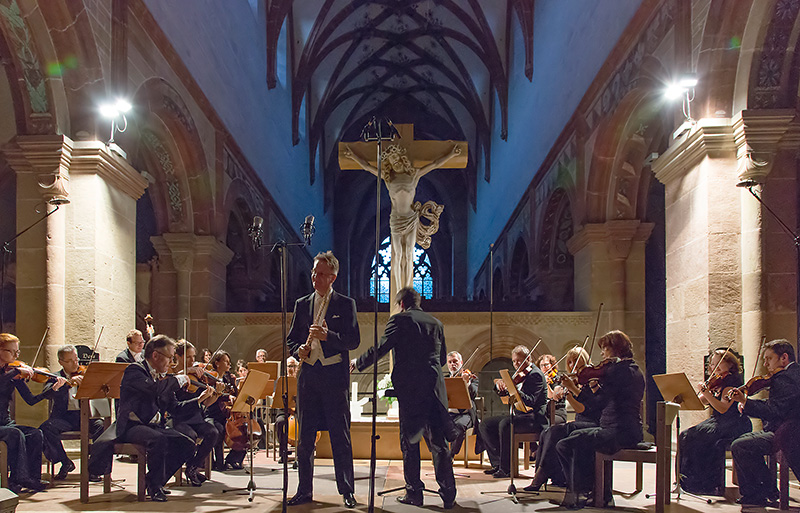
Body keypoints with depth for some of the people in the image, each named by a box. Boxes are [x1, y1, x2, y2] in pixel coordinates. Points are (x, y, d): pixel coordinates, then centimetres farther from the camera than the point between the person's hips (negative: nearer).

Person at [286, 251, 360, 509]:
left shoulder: (346, 304, 3)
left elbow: (354, 340, -5)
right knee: (304, 437, 6)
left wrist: (328, 336, -20)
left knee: (341, 436, 0)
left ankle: (347, 490, 9)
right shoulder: (302, 304, 14)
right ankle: (305, 490, 16)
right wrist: (299, 350, -6)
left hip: (335, 376, -3)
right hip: (308, 376, 4)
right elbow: (291, 339, 16)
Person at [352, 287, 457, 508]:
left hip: (410, 387, -4)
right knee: (438, 442, 6)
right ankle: (448, 494, 6)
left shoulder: (400, 320, -2)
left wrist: (358, 363, 8)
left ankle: (414, 492, 9)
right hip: (434, 388, 5)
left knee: (410, 441, 6)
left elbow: (381, 348, -6)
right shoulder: (436, 323, 14)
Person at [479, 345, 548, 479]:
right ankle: (498, 462, 0)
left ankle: (506, 468, -26)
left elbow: (531, 401, -23)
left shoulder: (536, 375, -11)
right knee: (485, 425, -2)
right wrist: (499, 385, -5)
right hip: (519, 415, 9)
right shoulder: (519, 375, 16)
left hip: (534, 418, -9)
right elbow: (503, 393, 17)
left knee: (505, 424, -35)